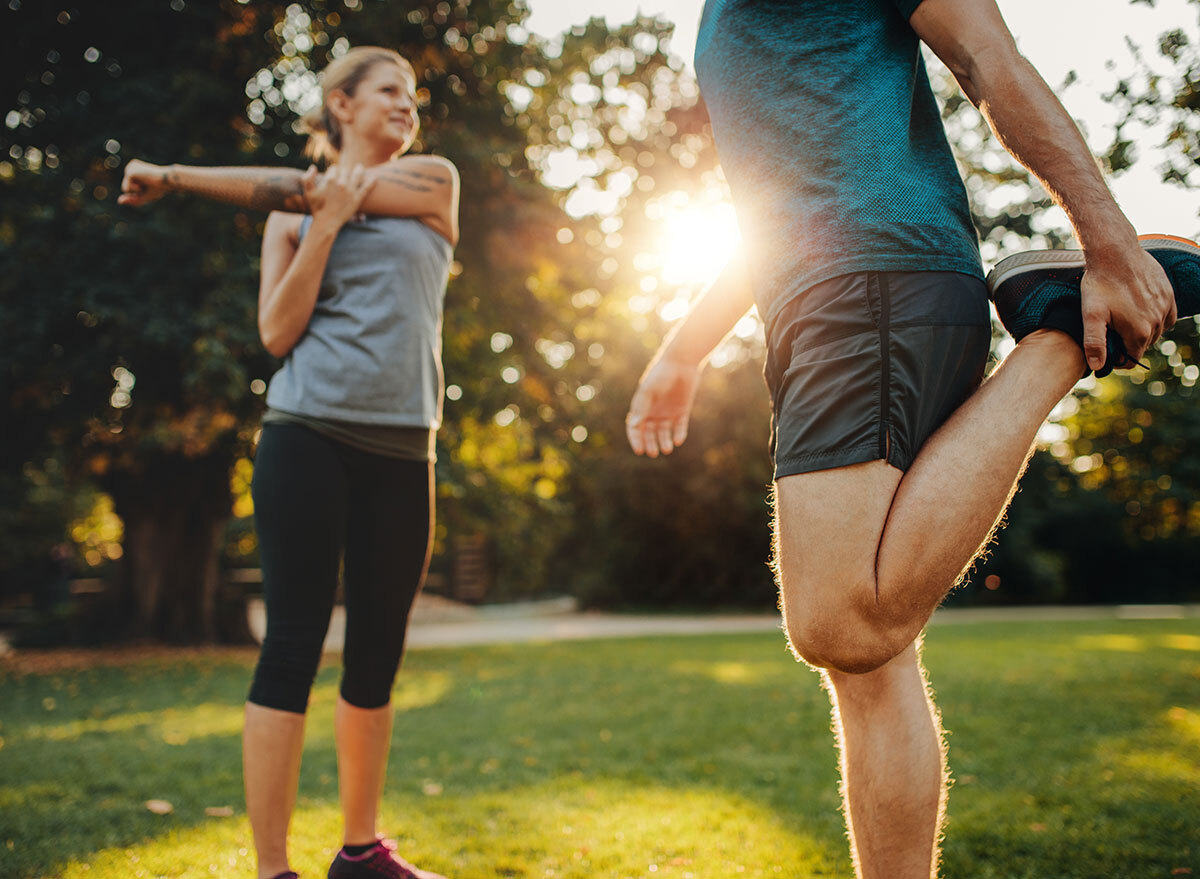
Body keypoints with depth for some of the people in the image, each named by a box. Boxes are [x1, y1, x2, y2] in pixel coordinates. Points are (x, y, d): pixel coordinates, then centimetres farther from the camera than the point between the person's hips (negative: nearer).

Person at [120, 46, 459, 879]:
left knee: (378, 655, 6)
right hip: (308, 436, -2)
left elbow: (299, 184, 3)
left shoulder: (434, 181, 14)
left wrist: (177, 175, 9)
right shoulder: (295, 216, 12)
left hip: (401, 451, 2)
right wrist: (326, 222, -6)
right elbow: (278, 334, -1)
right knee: (295, 642, -7)